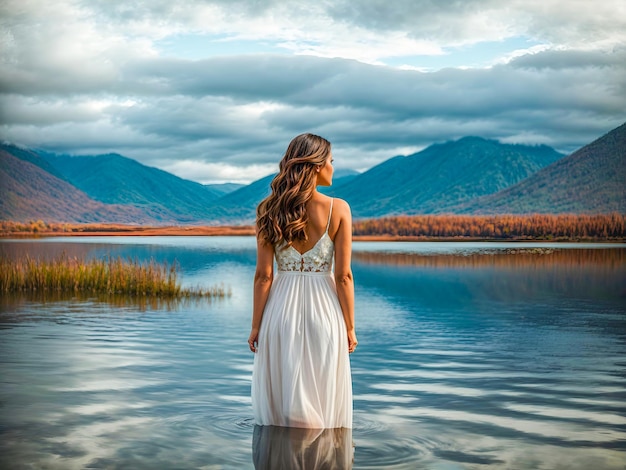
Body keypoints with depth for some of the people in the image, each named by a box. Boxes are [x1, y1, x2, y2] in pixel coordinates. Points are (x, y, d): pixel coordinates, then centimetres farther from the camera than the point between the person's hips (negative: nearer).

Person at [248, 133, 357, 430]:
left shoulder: (270, 210, -3)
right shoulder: (338, 209, -7)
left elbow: (263, 275, -4)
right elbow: (343, 276, -8)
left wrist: (256, 326, 4)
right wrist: (349, 327, 1)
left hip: (281, 311, 1)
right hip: (324, 308, -1)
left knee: (281, 402, 11)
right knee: (323, 403, 11)